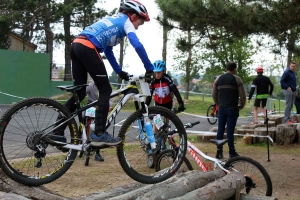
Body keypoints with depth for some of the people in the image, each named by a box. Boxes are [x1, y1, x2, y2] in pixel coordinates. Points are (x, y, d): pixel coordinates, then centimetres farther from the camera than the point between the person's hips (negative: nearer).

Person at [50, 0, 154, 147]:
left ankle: (57, 132, 13)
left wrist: (119, 71, 35)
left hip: (76, 45, 9)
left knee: (79, 93, 13)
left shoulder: (113, 20, 33)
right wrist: (149, 69, -4)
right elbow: (138, 46, -8)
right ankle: (99, 135, -3)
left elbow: (107, 50, 36)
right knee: (105, 91, -1)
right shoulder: (126, 21, 8)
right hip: (88, 48, -9)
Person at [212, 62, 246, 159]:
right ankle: (232, 153, 5)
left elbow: (214, 94, 10)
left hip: (221, 108, 4)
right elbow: (242, 95, -7)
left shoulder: (218, 79, 9)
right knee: (230, 131, -1)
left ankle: (219, 152, 9)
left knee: (220, 130, 7)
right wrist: (241, 106, 6)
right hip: (232, 109, -4)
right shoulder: (236, 79, -3)